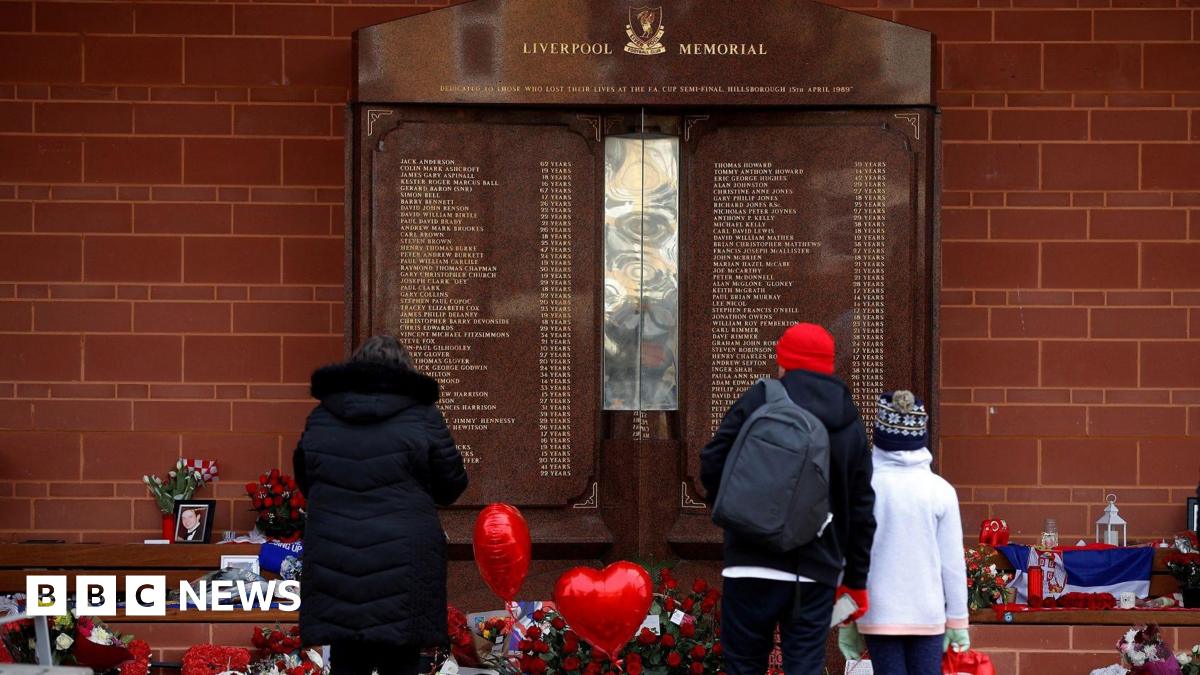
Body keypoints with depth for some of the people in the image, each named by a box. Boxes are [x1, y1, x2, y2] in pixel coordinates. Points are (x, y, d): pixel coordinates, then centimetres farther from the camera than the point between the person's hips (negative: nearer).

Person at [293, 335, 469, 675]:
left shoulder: (321, 418, 7)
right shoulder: (422, 417, -2)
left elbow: (304, 481, 16)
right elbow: (451, 485, 3)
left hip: (335, 567, 3)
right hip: (404, 568, -2)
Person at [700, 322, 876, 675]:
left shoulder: (760, 401, -3)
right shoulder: (851, 423, 10)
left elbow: (713, 461, -6)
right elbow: (861, 509, 11)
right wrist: (856, 578, 17)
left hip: (753, 565, -3)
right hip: (818, 570, 3)